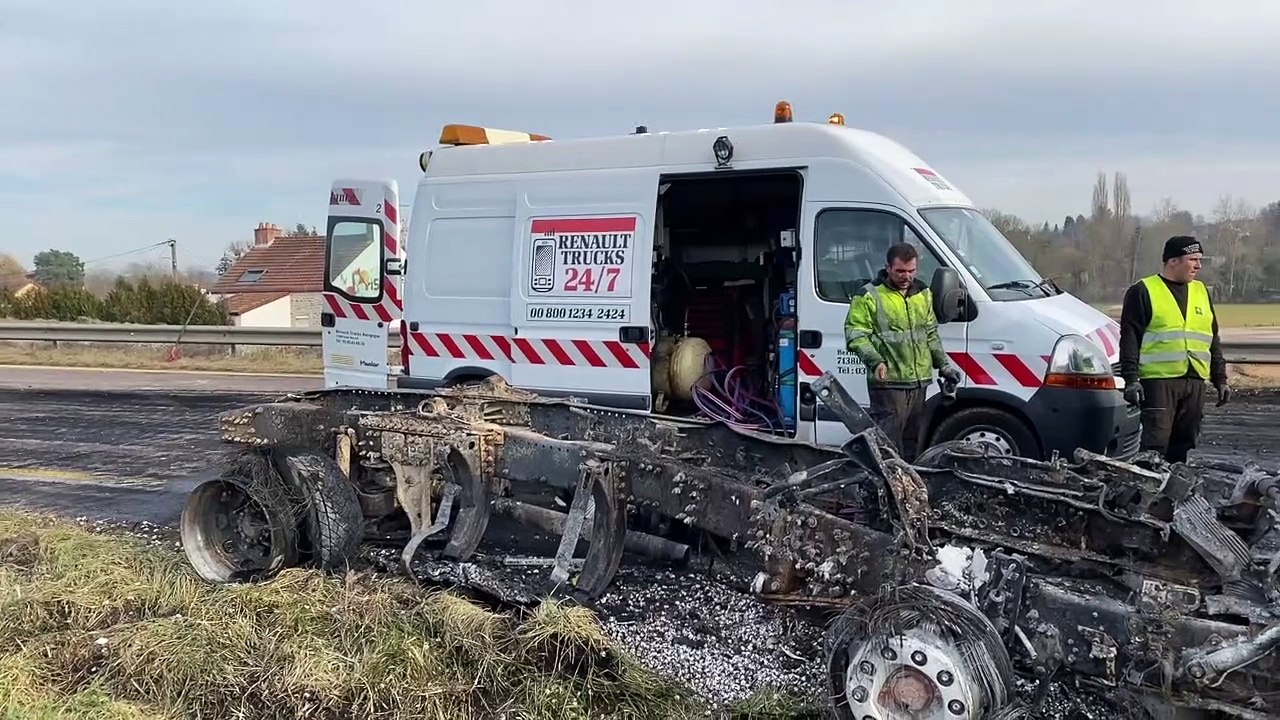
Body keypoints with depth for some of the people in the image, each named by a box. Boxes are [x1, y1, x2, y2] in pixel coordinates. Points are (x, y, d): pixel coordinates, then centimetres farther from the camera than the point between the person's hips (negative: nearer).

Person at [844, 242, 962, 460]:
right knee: (889, 443, -9)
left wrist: (943, 364, 18)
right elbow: (855, 335, -10)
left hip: (919, 381, 7)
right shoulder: (869, 296, -6)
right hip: (888, 382, -7)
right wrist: (875, 360, -23)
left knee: (913, 441, 14)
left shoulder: (923, 293, 15)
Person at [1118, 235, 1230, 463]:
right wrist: (1131, 379, -14)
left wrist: (1220, 379, 17)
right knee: (1156, 443, -11)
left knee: (1183, 445, 9)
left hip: (1195, 383, 6)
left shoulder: (1201, 292, 17)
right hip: (1158, 381, -6)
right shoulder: (1142, 291, -1)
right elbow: (1129, 338, -6)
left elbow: (1213, 340, 22)